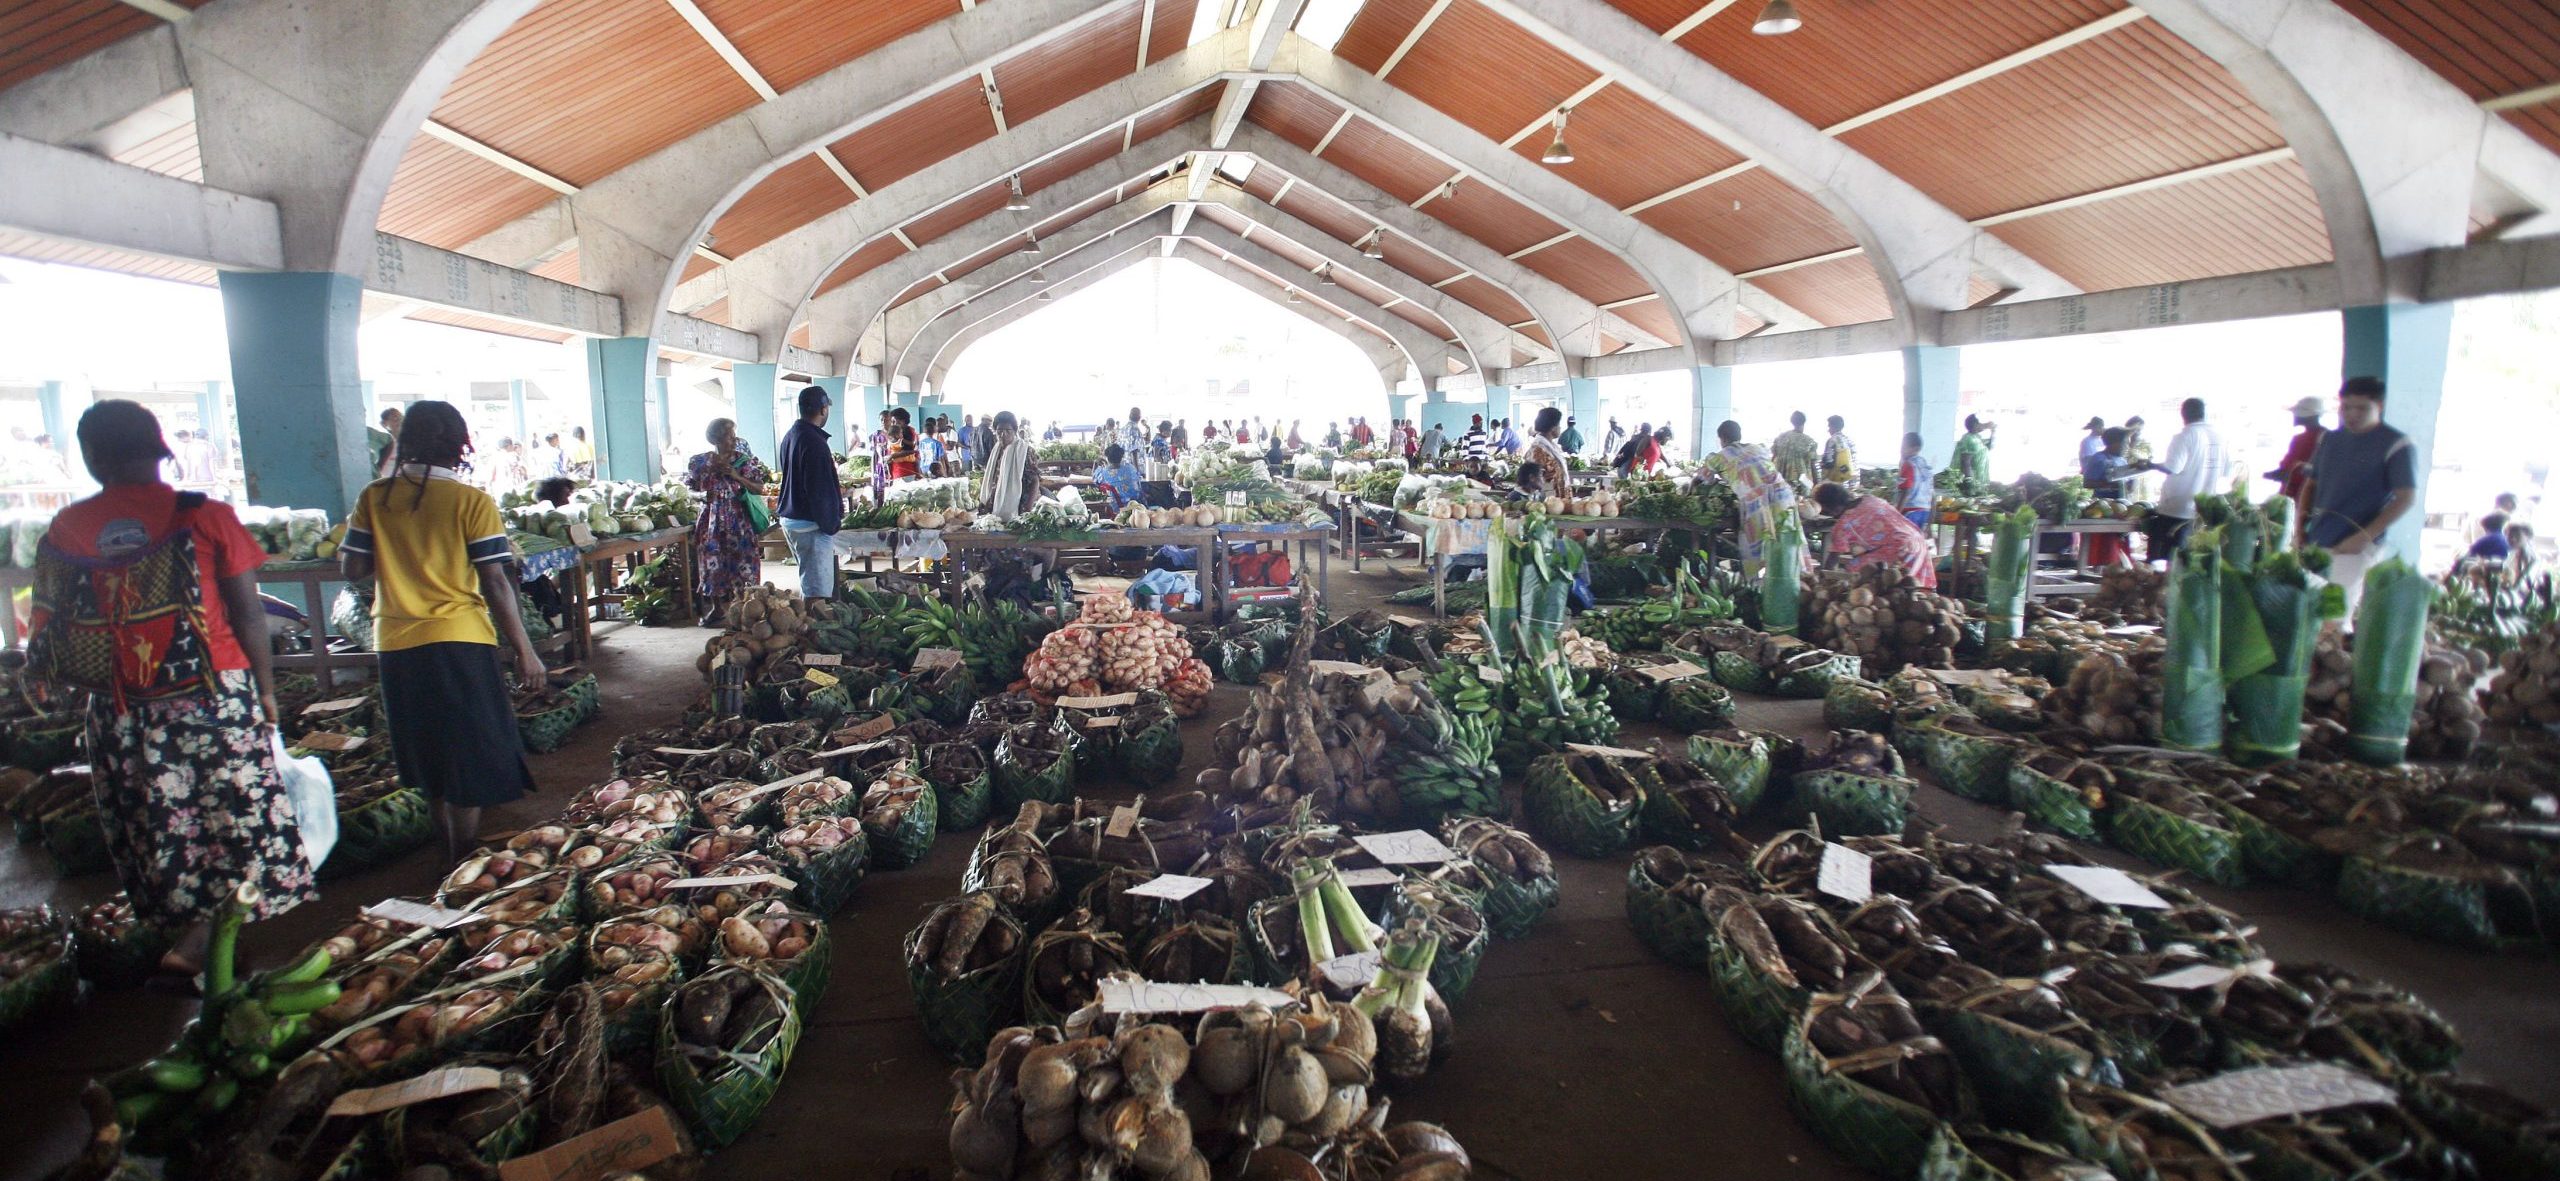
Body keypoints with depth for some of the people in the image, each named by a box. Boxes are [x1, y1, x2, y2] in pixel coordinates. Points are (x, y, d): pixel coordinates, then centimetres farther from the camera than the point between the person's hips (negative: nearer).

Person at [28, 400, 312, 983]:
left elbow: (48, 629, 5)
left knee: (155, 825, 13)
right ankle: (199, 939, 0)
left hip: (120, 710, 3)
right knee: (236, 809, 7)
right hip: (214, 693, -3)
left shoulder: (65, 529, 0)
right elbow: (248, 614, -5)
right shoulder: (205, 516, -7)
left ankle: (189, 933, 21)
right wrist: (266, 691, 3)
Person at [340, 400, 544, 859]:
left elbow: (352, 569, 3)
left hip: (395, 645, 5)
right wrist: (525, 650, -5)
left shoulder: (374, 498, 2)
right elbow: (495, 584, -11)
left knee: (429, 757, 20)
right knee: (469, 760, 5)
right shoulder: (472, 502, -10)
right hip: (458, 640, -5)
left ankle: (448, 848, 33)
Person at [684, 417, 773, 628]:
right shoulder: (700, 462, 3)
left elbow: (759, 489, -2)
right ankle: (716, 607, 17)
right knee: (712, 560, 5)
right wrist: (702, 496, -10)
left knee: (740, 560, -4)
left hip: (738, 520, -1)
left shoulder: (744, 460, 0)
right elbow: (689, 490, 11)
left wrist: (737, 476, -14)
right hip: (711, 521, 2)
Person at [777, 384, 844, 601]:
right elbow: (819, 490, -22)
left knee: (809, 584, 19)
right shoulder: (814, 441, -19)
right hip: (811, 525, -10)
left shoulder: (790, 436, 11)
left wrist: (834, 488, 27)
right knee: (818, 591, -5)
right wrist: (831, 524, -13)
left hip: (789, 518, 10)